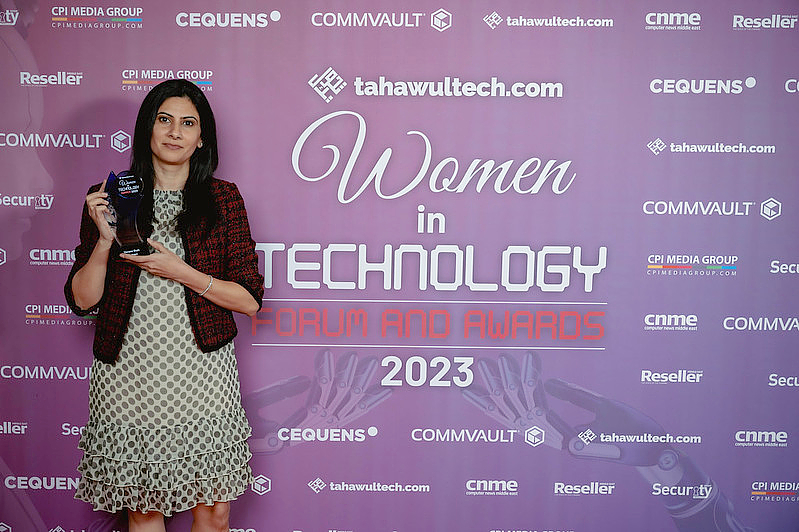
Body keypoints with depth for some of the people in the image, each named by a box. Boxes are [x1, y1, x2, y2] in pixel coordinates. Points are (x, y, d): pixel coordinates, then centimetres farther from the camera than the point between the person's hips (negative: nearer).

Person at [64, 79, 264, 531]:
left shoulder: (222, 198, 2)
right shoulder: (108, 198, 4)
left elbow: (250, 299, -2)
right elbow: (82, 300, 3)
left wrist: (180, 271, -14)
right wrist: (105, 241, -13)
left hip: (201, 372, 0)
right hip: (128, 374, 1)